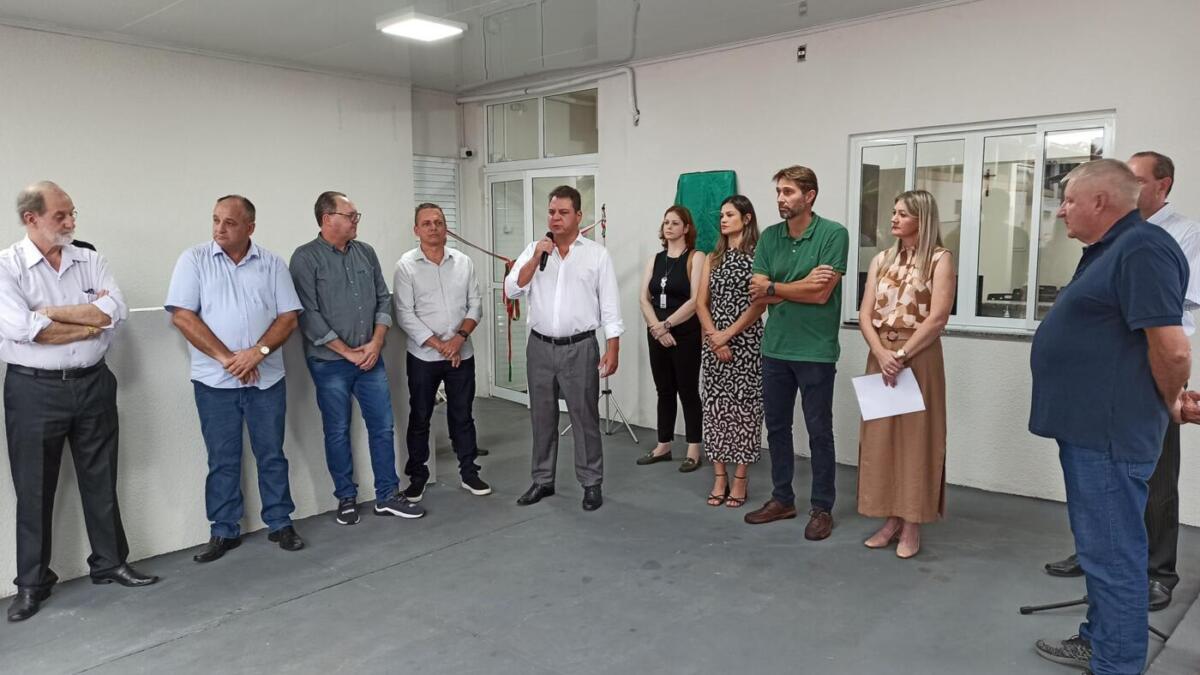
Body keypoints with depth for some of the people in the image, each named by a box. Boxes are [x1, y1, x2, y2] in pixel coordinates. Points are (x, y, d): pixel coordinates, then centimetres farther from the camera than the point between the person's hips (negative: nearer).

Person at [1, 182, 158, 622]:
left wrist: (51, 312, -15)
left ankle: (110, 563, 27)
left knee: (101, 479, 13)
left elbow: (116, 311, -11)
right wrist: (90, 319, -11)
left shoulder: (90, 261, 4)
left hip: (93, 384, 3)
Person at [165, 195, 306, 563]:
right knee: (222, 459, 8)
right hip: (214, 380, -1)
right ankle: (224, 531, 20)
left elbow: (288, 317, 0)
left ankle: (280, 523, 21)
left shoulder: (272, 263, 4)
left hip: (266, 378, 1)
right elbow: (182, 315, -7)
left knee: (272, 454, 8)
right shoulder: (194, 259, 0)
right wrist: (226, 357, -13)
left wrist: (258, 352, -15)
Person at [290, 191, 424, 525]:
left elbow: (383, 299, 9)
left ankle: (387, 496, 18)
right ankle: (346, 498, 22)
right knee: (337, 432, 7)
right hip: (330, 363, -4)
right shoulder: (306, 258, -8)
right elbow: (308, 315, -13)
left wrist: (376, 343, -4)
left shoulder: (366, 252, 7)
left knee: (383, 426, 7)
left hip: (370, 358, 5)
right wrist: (347, 352, -13)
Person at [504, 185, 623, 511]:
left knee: (585, 417, 4)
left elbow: (610, 305, -2)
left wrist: (612, 349, -7)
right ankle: (542, 481, 25)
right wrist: (536, 258, -14)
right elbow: (512, 289, -4)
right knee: (542, 417, 12)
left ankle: (591, 483, 16)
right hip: (540, 347, 3)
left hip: (580, 348, -3)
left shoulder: (597, 254, -1)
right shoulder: (534, 250, 6)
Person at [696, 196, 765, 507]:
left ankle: (739, 480, 8)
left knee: (742, 407, -1)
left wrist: (728, 335, -12)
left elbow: (760, 303, -10)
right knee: (715, 407, 5)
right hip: (714, 343, 5)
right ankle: (719, 479, 14)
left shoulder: (758, 256, -3)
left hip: (746, 342, -5)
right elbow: (701, 303, 6)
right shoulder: (713, 258, 12)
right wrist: (714, 337, -7)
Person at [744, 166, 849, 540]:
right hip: (775, 348, 5)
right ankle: (782, 499, 29)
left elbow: (821, 294, -16)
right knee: (776, 427, 14)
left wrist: (774, 288, -5)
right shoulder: (769, 237, 6)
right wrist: (802, 285, -13)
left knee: (819, 432, 5)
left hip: (815, 351, -5)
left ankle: (822, 508, 19)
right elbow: (756, 294, -1)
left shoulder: (833, 234, -9)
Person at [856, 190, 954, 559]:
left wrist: (901, 355, -15)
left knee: (915, 438, 0)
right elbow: (865, 315, 4)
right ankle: (891, 519, 18)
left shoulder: (940, 259, -4)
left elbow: (937, 318, -13)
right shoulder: (881, 260, 11)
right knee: (880, 437, 7)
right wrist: (882, 354, -11)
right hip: (881, 357, 5)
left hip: (919, 358, -5)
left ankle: (912, 526, 9)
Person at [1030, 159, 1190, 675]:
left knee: (1112, 553, -1)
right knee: (1099, 544, 21)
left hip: (1110, 433, -11)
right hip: (1088, 427, 11)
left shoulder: (1142, 250, -18)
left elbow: (1172, 348, -25)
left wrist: (1168, 404, -9)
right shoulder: (1108, 250, 15)